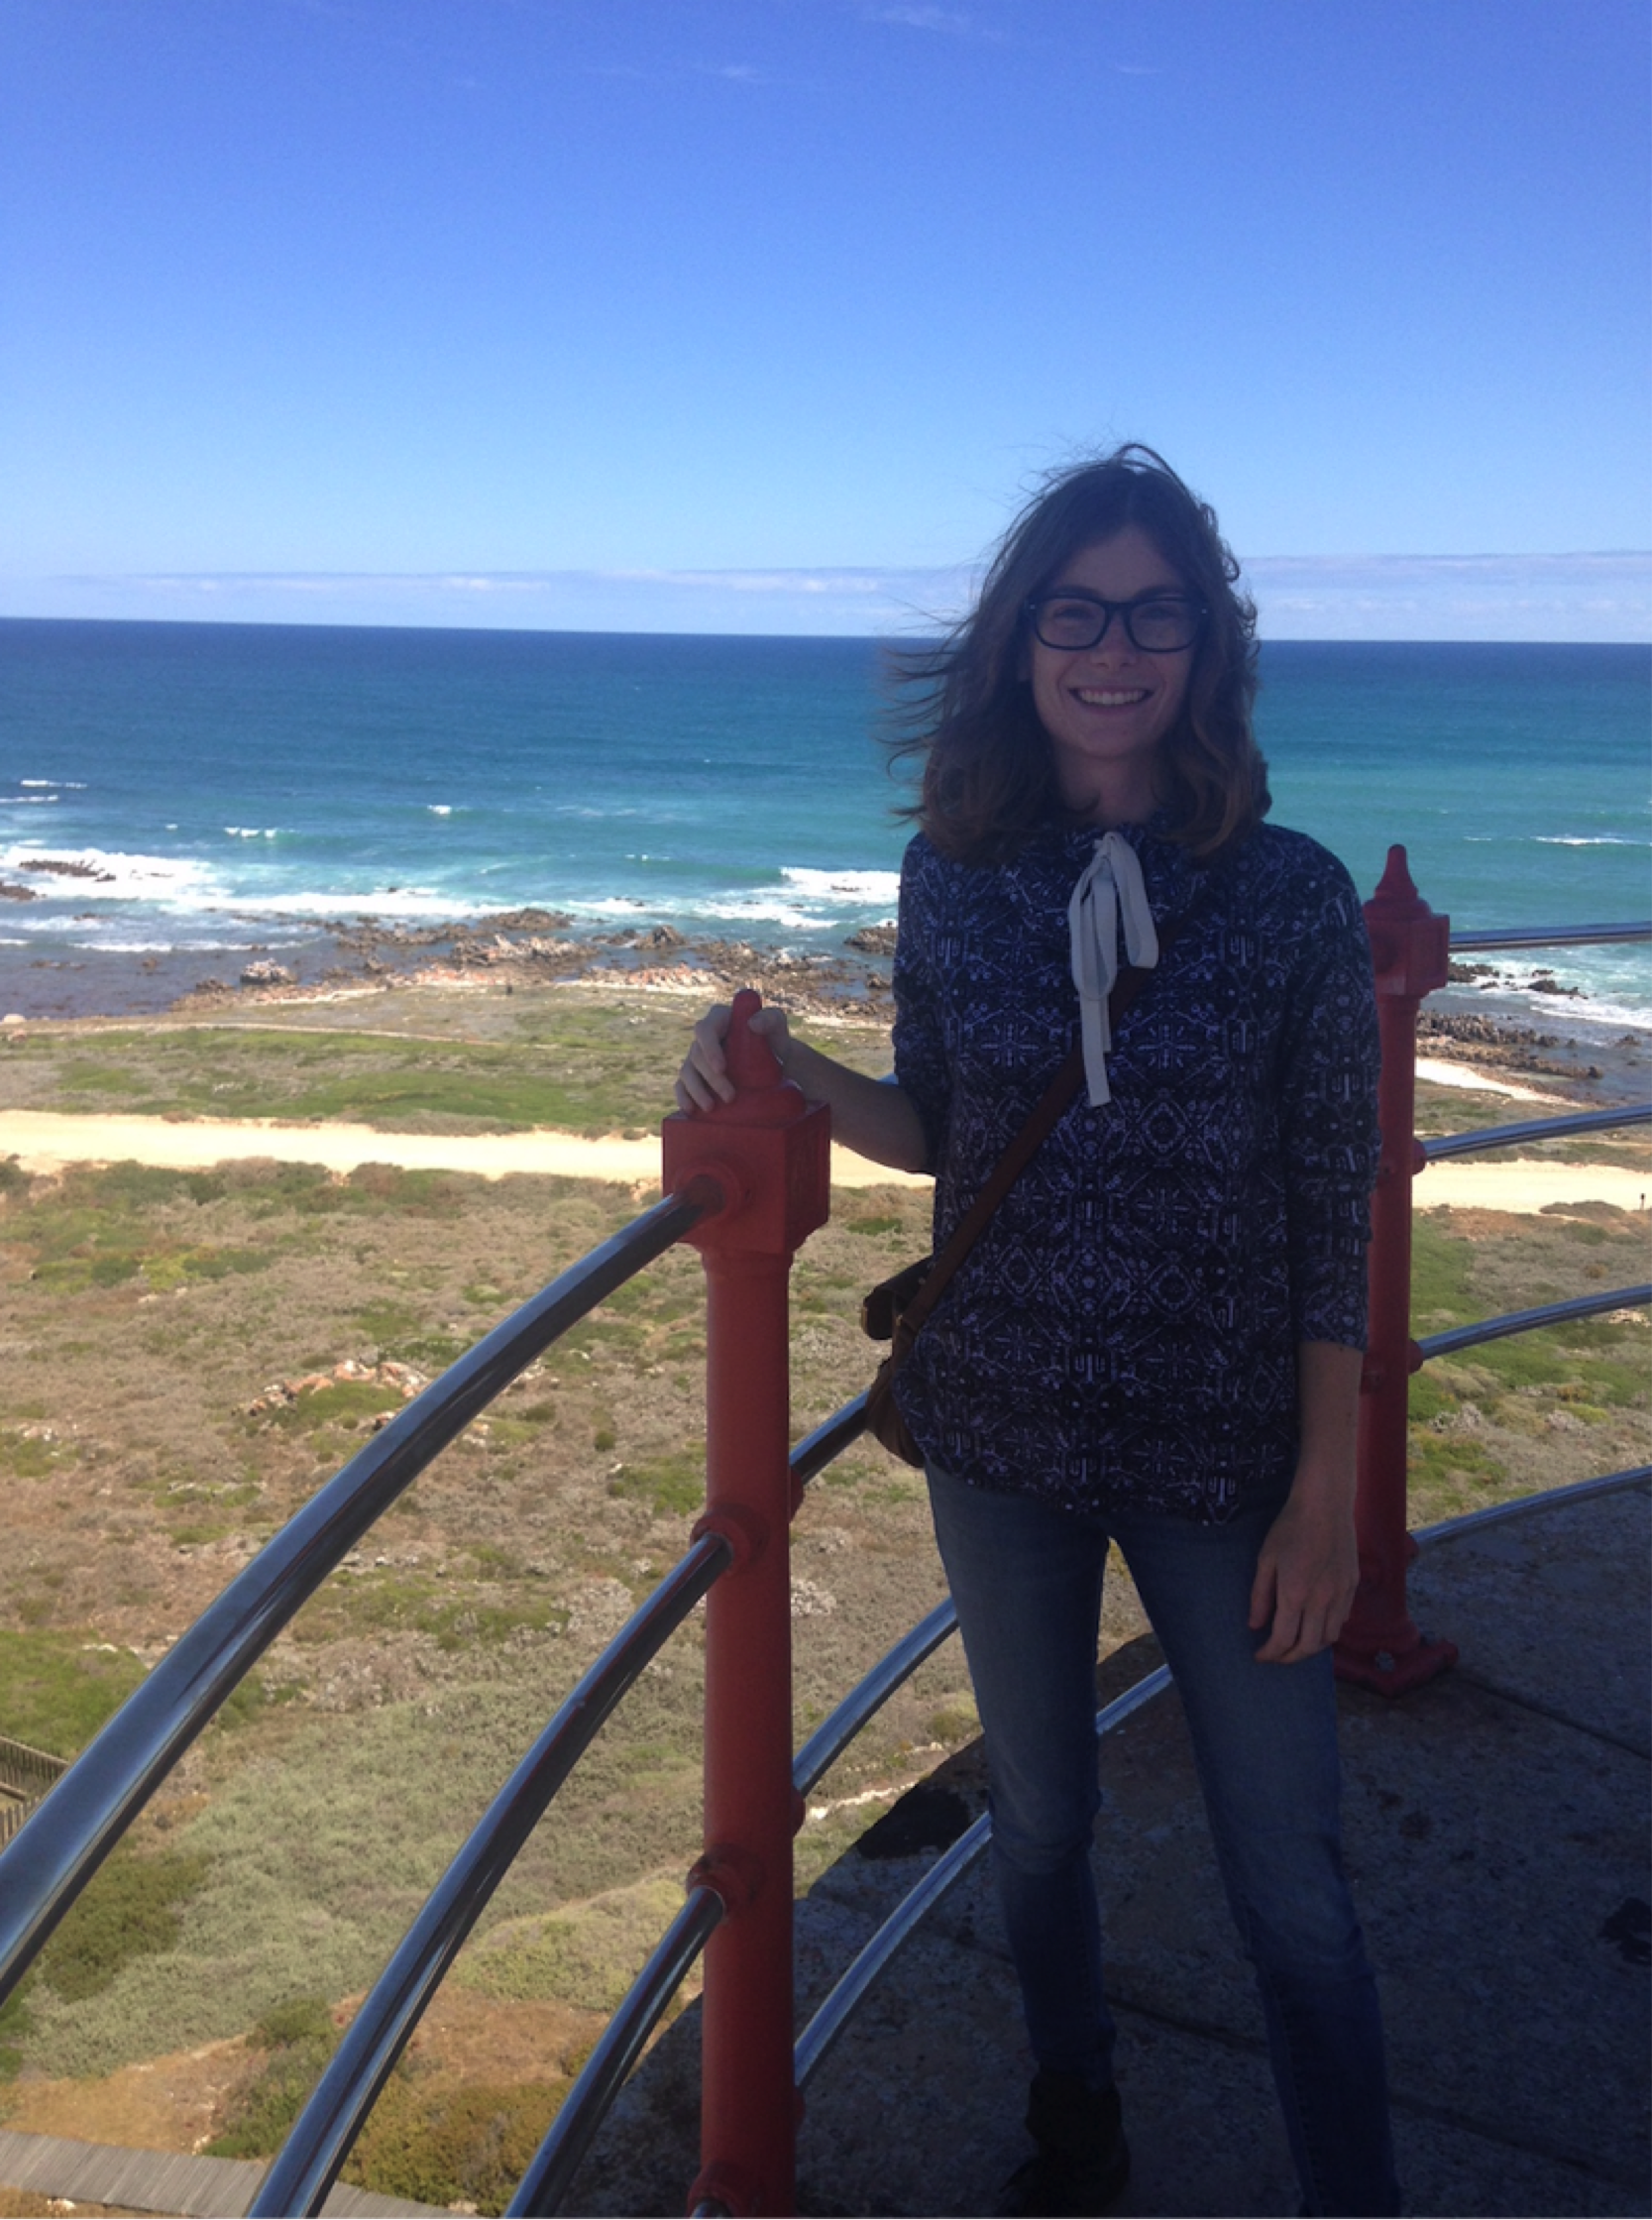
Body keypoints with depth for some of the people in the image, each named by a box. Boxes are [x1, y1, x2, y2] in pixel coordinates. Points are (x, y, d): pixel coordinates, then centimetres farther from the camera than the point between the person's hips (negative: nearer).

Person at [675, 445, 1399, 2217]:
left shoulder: (1289, 895, -11)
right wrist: (788, 1071, -11)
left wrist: (1326, 1492, -8)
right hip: (1001, 1434, 3)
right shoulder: (953, 879, -3)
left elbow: (1337, 1216, -8)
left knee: (1290, 1888, 5)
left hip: (1226, 1456, -3)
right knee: (1037, 1821, 21)